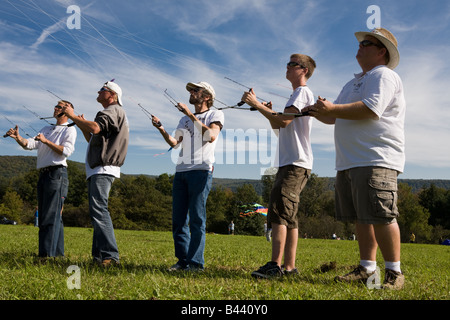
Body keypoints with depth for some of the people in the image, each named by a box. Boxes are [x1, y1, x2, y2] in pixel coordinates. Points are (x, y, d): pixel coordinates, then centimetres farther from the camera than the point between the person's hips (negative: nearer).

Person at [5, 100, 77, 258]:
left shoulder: (69, 130, 5)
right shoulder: (46, 129, 24)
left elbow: (66, 151, -11)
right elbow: (30, 144, 9)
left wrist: (46, 141, -13)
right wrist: (18, 138, -11)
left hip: (57, 173, -8)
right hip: (43, 174, 8)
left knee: (52, 215, -15)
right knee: (43, 215, 6)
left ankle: (48, 253, -21)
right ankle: (58, 253, 10)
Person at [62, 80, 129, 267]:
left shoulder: (114, 110, -2)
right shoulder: (109, 113, 30)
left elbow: (95, 128, -21)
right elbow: (93, 139, 32)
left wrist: (73, 116, -11)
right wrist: (82, 125, 19)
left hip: (103, 169, -11)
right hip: (96, 170, 11)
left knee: (98, 209, -21)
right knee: (97, 211, 8)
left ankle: (110, 255, -26)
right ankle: (99, 255, 9)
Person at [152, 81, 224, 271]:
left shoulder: (215, 115, 7)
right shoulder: (185, 120, 26)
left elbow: (211, 136, -12)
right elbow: (174, 143, 17)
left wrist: (192, 116, -12)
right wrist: (161, 128, 3)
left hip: (201, 170, -6)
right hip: (181, 171, 6)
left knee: (197, 218, -10)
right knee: (178, 218, 2)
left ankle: (196, 262, -8)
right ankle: (182, 260, 7)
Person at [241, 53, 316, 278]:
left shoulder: (303, 92, -4)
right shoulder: (297, 94, 27)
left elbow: (284, 120, -19)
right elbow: (277, 126, 27)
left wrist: (257, 105, -15)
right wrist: (268, 111, 11)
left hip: (296, 164, -10)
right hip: (289, 163, 10)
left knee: (279, 210, -19)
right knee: (288, 216, 8)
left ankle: (274, 265, -25)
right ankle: (289, 267, 11)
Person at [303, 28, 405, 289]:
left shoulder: (384, 76, -3)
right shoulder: (354, 83, 27)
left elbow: (370, 110, -20)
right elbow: (335, 117, 28)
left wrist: (333, 108, -14)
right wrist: (320, 112, 8)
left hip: (375, 160, -9)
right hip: (349, 161, 9)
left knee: (380, 216, -12)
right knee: (362, 217, 8)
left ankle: (394, 272, -5)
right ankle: (367, 269, 14)